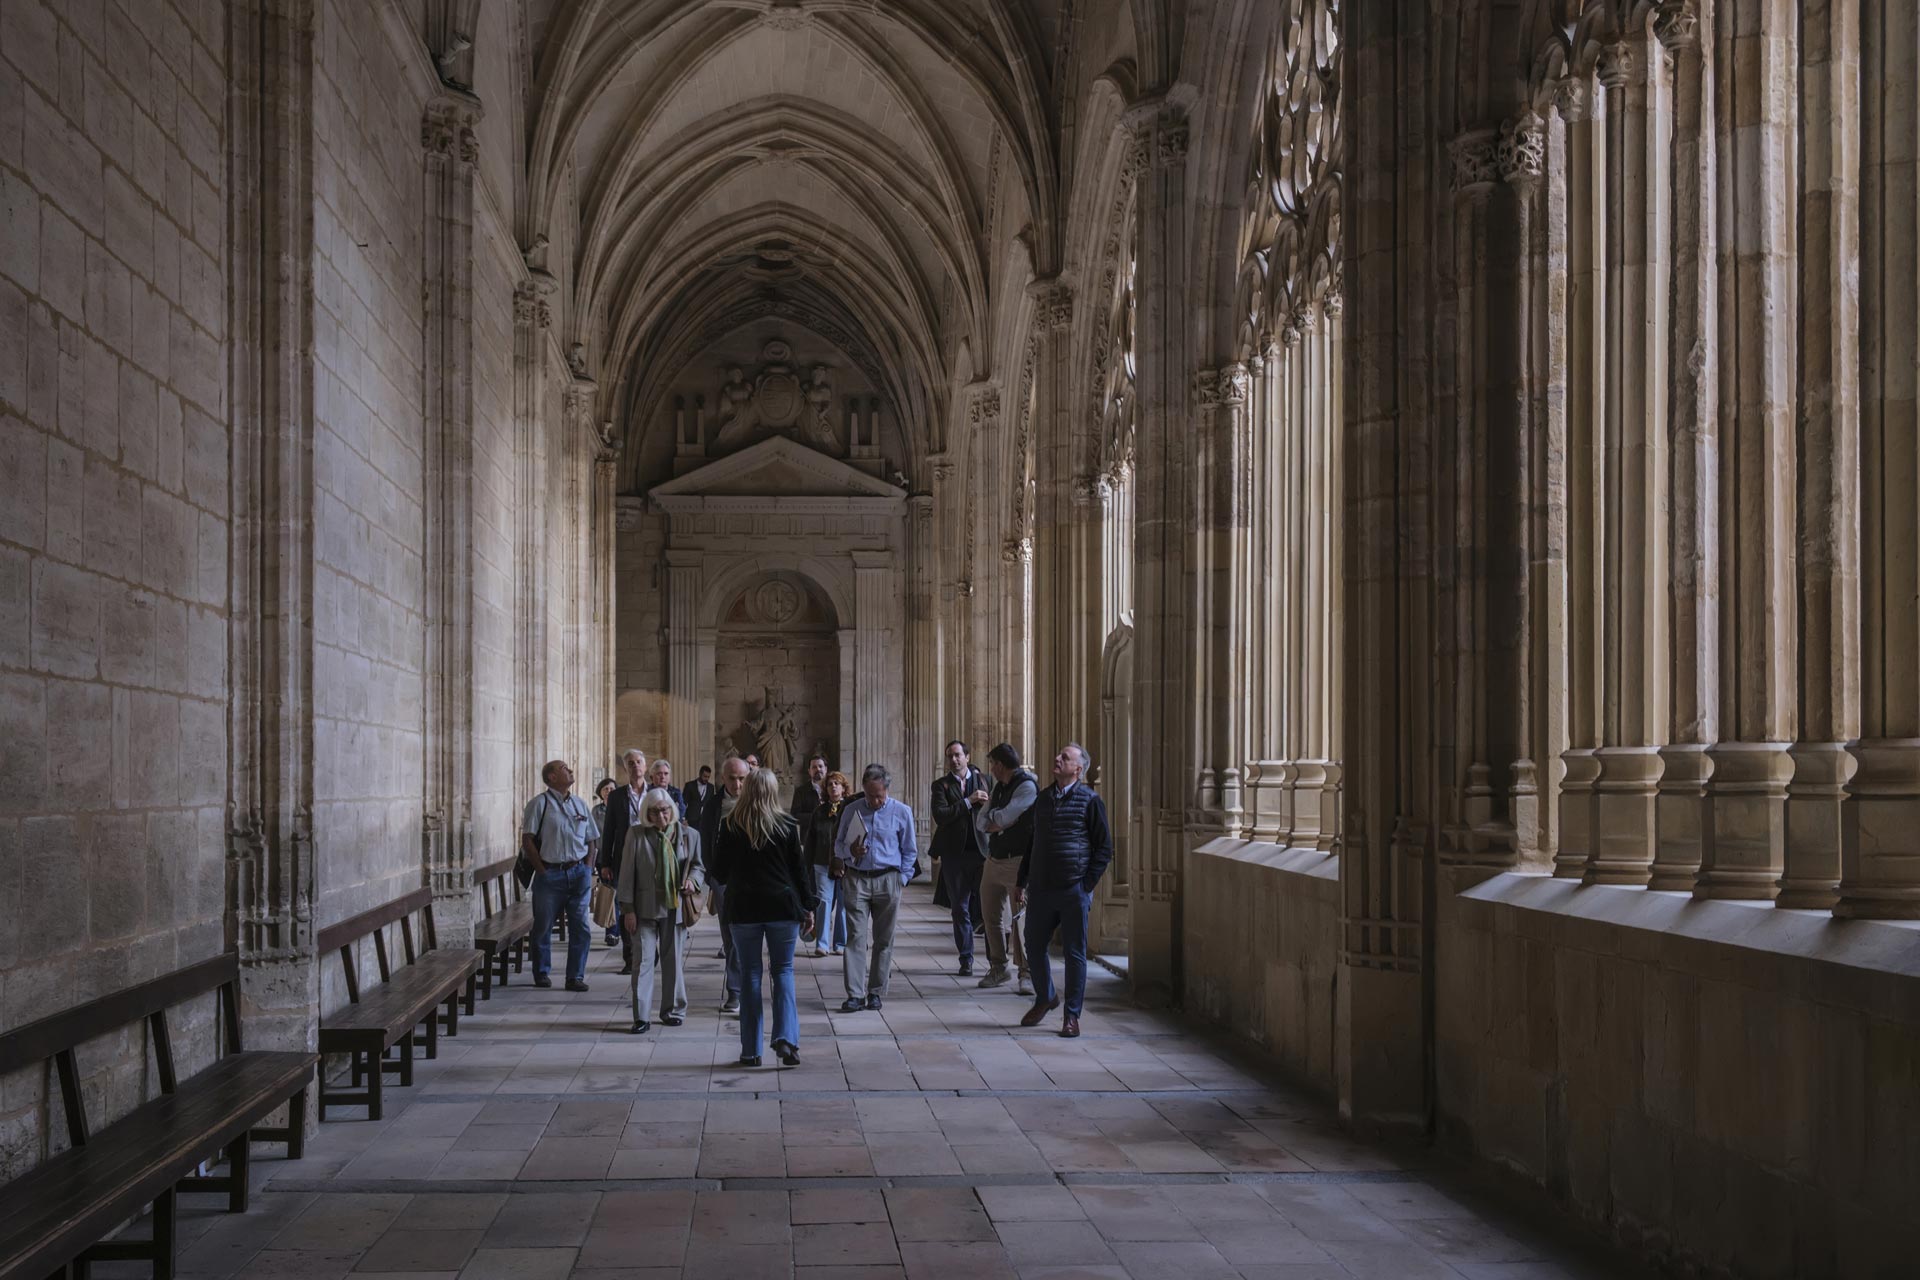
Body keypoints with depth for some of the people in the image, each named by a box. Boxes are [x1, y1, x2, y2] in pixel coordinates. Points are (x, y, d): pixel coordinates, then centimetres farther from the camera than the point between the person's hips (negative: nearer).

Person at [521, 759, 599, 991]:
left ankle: (575, 976, 7)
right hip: (550, 874, -4)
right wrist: (542, 870, -9)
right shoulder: (539, 804, -2)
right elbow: (527, 840, -6)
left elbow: (591, 841, 18)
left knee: (580, 927, -1)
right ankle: (541, 973, 22)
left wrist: (586, 870, 6)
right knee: (543, 927, 6)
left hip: (578, 873, 4)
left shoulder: (579, 804, 13)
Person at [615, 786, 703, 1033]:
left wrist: (693, 879, -8)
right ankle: (641, 1016, 0)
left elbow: (698, 866, 15)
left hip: (676, 908, 2)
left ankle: (673, 1010, 24)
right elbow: (627, 872, 0)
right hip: (645, 908, -1)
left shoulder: (689, 835, 4)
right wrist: (628, 909, -5)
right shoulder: (636, 834, -1)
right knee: (643, 960, -4)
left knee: (674, 961, 10)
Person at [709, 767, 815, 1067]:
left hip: (743, 907, 0)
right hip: (783, 907, 0)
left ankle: (750, 1050, 7)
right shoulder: (787, 825, -3)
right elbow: (800, 869, 0)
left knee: (749, 974, 7)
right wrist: (807, 907, 8)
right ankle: (786, 1037, -9)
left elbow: (719, 870, 2)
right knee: (783, 970, 9)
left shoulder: (730, 826, -4)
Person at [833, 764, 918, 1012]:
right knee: (856, 937, -8)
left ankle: (876, 992, 12)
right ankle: (855, 995, -10)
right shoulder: (851, 811, 6)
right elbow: (838, 845, 12)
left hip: (888, 880, 0)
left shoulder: (902, 812, 4)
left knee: (883, 939, 4)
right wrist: (849, 850, -10)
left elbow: (909, 851, 10)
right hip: (856, 879, 0)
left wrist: (901, 879, 2)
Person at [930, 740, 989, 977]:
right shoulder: (941, 784, 4)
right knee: (960, 909, 5)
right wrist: (968, 802, -15)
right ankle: (966, 960, 11)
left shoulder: (983, 779, 9)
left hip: (982, 851, 0)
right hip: (955, 854, 0)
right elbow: (940, 815, -10)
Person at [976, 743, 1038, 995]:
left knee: (1019, 917, -11)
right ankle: (997, 969, 23)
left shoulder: (1027, 785, -11)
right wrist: (999, 821, -8)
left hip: (1017, 861, -8)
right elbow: (982, 822, 11)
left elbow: (1004, 818, -18)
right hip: (994, 859, 8)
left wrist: (993, 817, 2)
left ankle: (1027, 974, -8)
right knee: (991, 916, 12)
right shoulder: (998, 788, 16)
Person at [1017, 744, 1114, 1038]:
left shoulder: (1090, 801, -4)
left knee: (1074, 953, 2)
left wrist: (1087, 884, -10)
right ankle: (1045, 997, 32)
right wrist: (1023, 881, 13)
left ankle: (1072, 1015, 10)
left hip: (1073, 892, -5)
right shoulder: (1043, 799, 12)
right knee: (1034, 947, 9)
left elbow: (1105, 848, -3)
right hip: (1040, 889, 5)